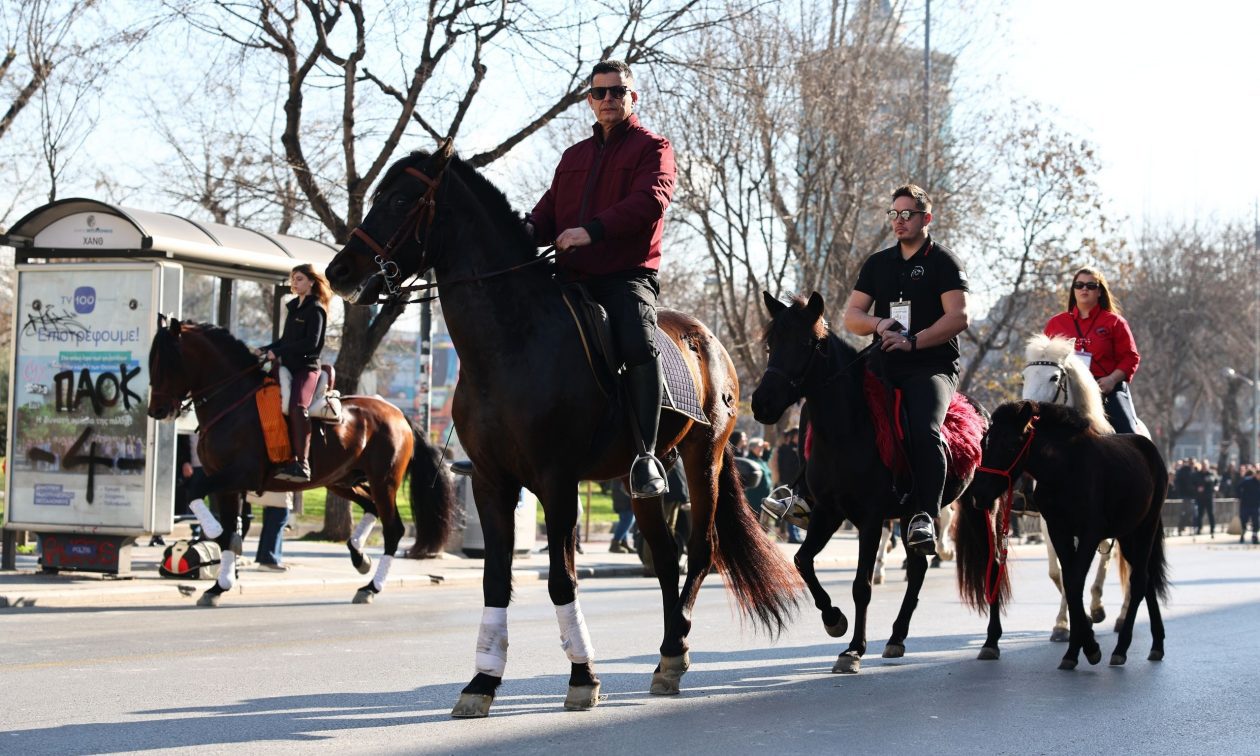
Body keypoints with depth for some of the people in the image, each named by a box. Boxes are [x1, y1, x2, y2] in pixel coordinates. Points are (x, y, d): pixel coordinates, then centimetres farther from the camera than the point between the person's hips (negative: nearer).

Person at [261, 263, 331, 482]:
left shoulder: (315, 309, -5)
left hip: (306, 367, -9)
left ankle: (302, 464, -38)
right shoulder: (294, 307, 21)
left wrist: (278, 352, -17)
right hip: (289, 367, 9)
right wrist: (264, 350, 11)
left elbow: (311, 342, -16)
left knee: (296, 405, -32)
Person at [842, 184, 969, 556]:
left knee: (925, 431, -30)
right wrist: (879, 324, -7)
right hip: (886, 367, 6)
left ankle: (924, 516, -29)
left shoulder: (943, 261, 3)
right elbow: (851, 316, 15)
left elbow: (958, 317, -8)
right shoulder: (877, 263, 18)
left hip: (932, 366, -6)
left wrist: (913, 341, -18)